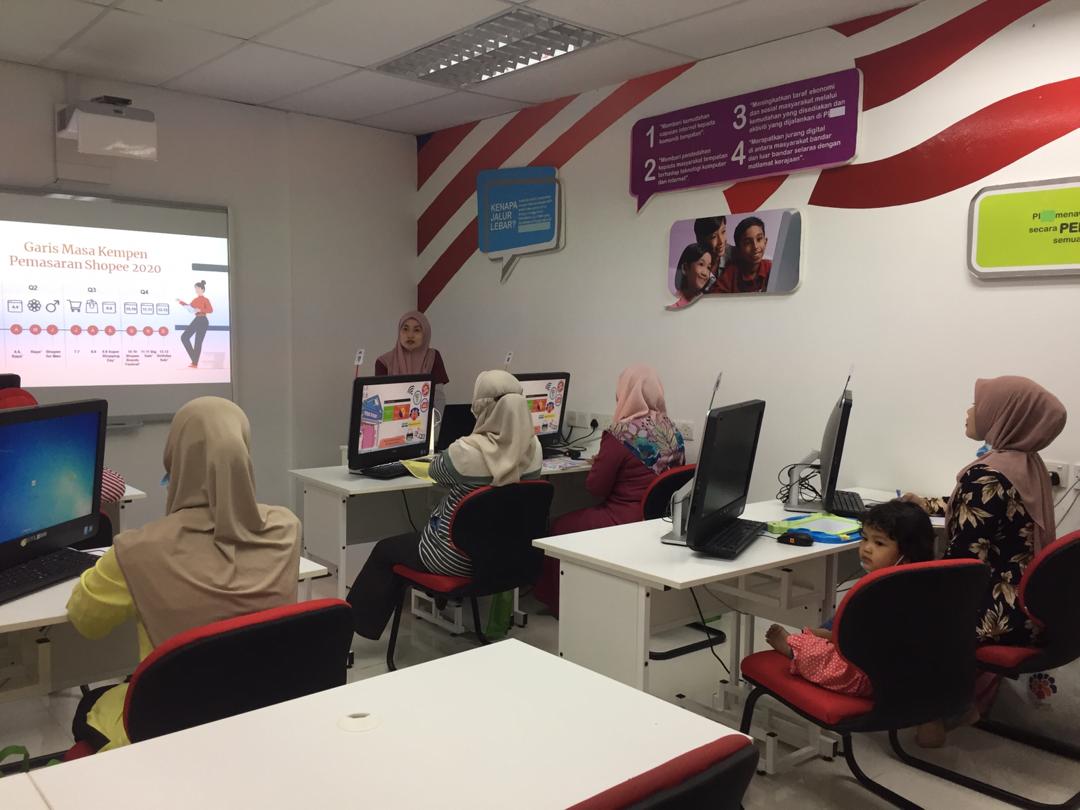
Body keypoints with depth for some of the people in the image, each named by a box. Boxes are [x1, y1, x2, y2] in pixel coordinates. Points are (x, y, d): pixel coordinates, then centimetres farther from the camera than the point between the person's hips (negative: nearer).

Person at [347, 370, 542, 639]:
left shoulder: (467, 451, -29)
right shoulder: (534, 448, -12)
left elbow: (435, 471, -7)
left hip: (459, 558, -6)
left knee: (384, 549, 20)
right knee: (422, 534, 33)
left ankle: (356, 620, 36)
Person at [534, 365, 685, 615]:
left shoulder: (621, 434, -18)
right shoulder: (673, 431, 3)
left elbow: (595, 487, -13)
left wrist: (600, 462, 9)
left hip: (627, 523, -8)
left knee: (559, 527, 14)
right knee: (573, 520, 24)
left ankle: (558, 602, 26)